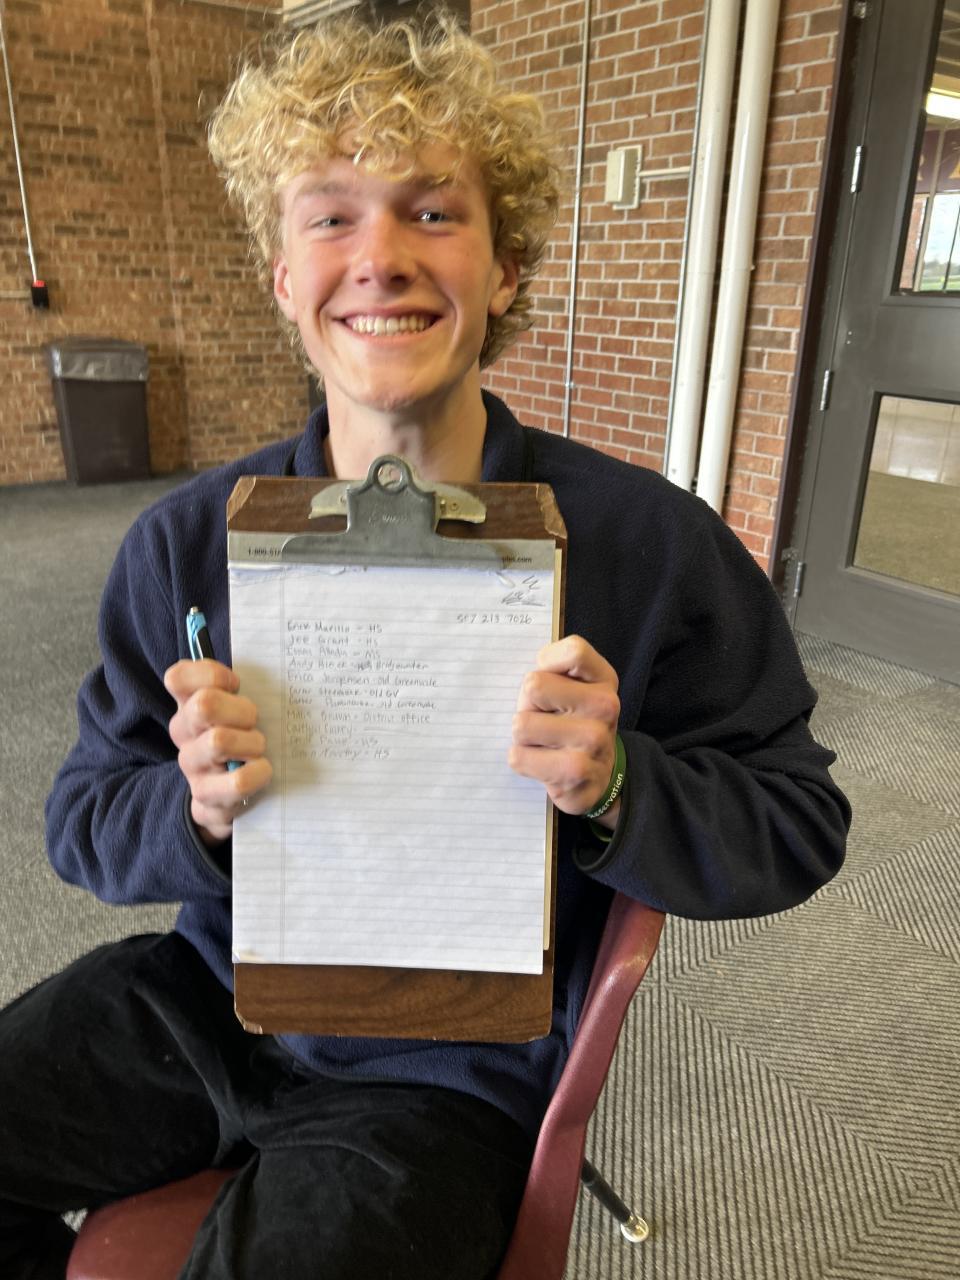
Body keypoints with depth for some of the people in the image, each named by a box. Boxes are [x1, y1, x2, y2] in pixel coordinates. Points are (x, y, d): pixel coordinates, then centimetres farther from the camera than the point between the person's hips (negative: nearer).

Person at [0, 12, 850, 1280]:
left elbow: (798, 823, -7)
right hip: (205, 997, 4)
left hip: (447, 1068, -2)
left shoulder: (654, 545, -15)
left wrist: (618, 788, -27)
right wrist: (194, 808, -22)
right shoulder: (186, 542, -6)